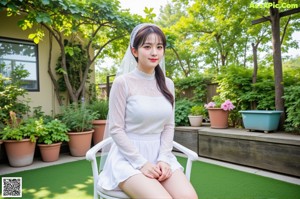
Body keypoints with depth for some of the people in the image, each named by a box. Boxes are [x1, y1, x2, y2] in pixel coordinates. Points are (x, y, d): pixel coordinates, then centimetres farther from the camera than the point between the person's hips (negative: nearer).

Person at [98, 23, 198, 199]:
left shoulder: (168, 84, 6)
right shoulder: (123, 82, -9)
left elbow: (169, 126, 6)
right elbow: (116, 129, -10)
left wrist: (163, 159, -6)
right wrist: (142, 163, -14)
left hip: (159, 155, 4)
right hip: (129, 157, -4)